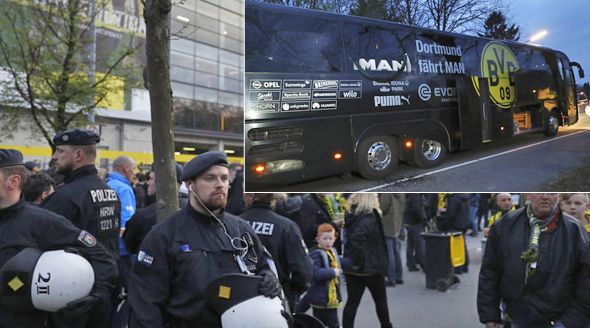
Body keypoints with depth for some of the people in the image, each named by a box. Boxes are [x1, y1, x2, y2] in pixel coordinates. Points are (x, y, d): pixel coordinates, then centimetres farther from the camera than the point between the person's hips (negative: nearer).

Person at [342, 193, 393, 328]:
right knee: (381, 301, 15)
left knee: (352, 301, 9)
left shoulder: (351, 216, 5)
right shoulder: (370, 218, -20)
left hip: (352, 269, 6)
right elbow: (357, 238, -33)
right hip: (371, 268, -6)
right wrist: (358, 261, -25)